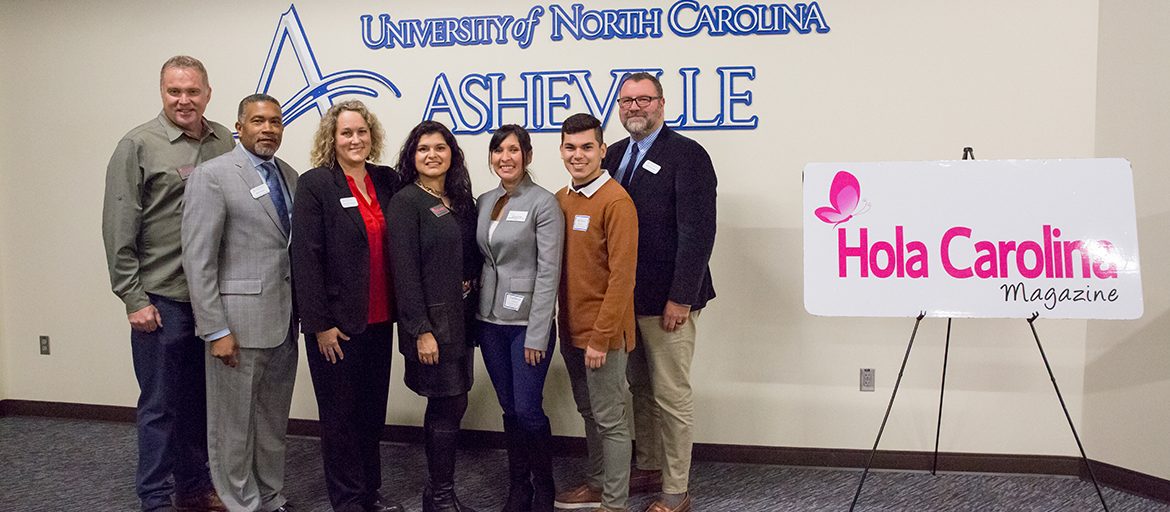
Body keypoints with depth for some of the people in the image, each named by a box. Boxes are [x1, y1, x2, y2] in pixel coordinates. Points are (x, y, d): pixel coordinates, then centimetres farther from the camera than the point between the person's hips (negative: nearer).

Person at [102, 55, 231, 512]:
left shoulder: (224, 142, 5)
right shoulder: (138, 145, -5)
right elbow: (118, 229, -6)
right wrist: (133, 298, -8)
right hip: (162, 299, -4)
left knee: (200, 400, 15)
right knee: (160, 404, 6)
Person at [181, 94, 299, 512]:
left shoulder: (290, 177, 10)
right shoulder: (212, 176, -9)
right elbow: (198, 260, -12)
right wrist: (216, 331, -15)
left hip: (283, 321, 6)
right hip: (239, 320, -6)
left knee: (274, 420, 17)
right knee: (234, 423, 7)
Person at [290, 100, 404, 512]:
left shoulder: (387, 181, 6)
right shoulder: (315, 184, -8)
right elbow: (306, 257, -12)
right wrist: (320, 324, -14)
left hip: (379, 320, 5)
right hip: (337, 322, -5)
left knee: (373, 410, 15)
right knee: (340, 414, 7)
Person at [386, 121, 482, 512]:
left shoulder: (460, 199, 11)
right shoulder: (406, 201, -9)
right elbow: (405, 270, -14)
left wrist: (472, 307, 3)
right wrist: (421, 330, -18)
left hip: (460, 318, 7)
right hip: (431, 319, -7)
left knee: (446, 405, 12)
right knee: (451, 404, -4)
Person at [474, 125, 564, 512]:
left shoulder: (543, 203, -9)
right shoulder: (485, 202, 9)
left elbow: (548, 272, -13)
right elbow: (480, 259, 14)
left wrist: (536, 335, -16)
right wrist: (474, 316, 7)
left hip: (527, 323, -5)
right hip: (490, 320, 5)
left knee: (528, 410, -4)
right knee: (509, 409, 12)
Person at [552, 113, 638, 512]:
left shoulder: (616, 202, -16)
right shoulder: (561, 199, 8)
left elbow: (621, 276, -19)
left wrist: (601, 337, -19)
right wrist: (569, 328, 9)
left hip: (602, 332, -8)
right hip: (571, 329, 8)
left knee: (610, 420, 4)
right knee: (589, 412, 20)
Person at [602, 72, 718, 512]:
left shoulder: (687, 155, -9)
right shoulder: (614, 156, 11)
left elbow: (698, 232, -16)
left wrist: (680, 298, -19)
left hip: (666, 299, -7)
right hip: (624, 295, 7)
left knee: (671, 396, 1)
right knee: (640, 389, 18)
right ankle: (648, 468, 35)